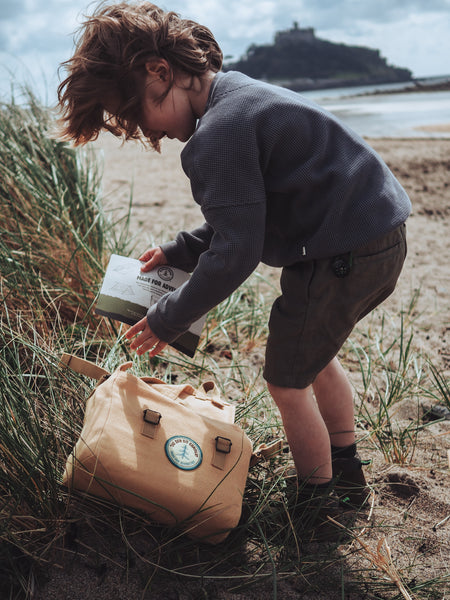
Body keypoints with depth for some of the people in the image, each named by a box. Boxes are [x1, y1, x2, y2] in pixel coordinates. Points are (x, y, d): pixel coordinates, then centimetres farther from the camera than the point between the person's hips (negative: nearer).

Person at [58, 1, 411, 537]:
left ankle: (320, 500, 28)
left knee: (287, 382, 6)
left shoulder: (218, 134, -21)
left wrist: (168, 319, -8)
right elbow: (246, 214, 19)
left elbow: (235, 255, -21)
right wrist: (179, 251, 13)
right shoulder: (239, 95, 12)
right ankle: (347, 471, 43)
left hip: (343, 257, -10)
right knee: (314, 353, 27)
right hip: (381, 237, 10)